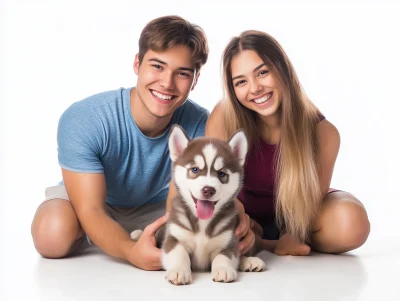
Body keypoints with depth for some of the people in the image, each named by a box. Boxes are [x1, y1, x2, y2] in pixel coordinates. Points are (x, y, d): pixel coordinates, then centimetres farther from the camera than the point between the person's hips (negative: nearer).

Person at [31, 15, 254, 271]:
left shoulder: (200, 126, -26)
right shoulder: (82, 121, -33)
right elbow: (91, 211, -33)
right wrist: (130, 251, -54)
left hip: (155, 207, 3)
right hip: (82, 198, -2)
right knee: (54, 234, -34)